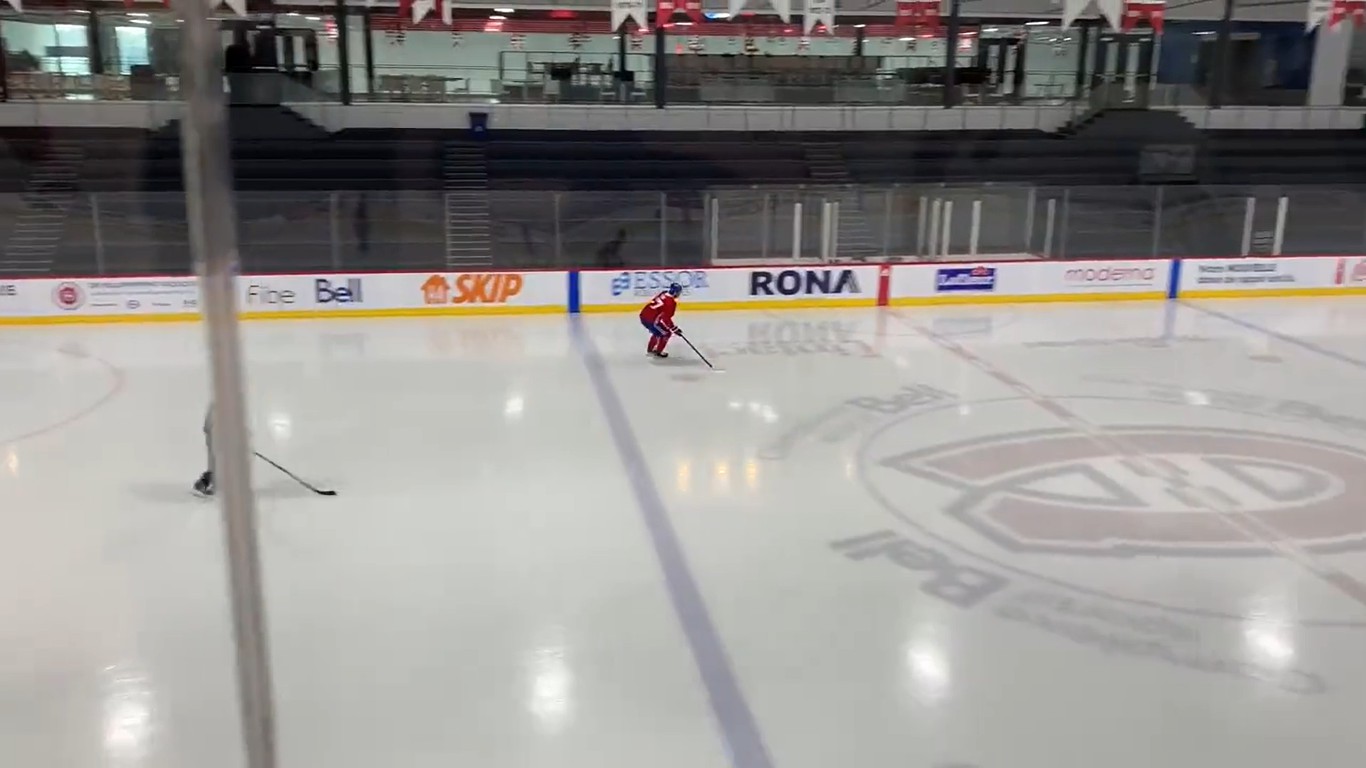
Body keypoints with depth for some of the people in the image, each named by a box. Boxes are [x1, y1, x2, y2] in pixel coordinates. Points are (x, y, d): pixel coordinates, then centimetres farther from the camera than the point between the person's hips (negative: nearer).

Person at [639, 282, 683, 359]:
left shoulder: (663, 293, 13)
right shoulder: (671, 302, -12)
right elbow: (666, 318, -15)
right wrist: (675, 329, -7)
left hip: (643, 315, 9)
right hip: (651, 319, -9)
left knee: (658, 331, 30)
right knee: (666, 333, 9)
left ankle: (650, 349, 40)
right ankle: (658, 352, 14)